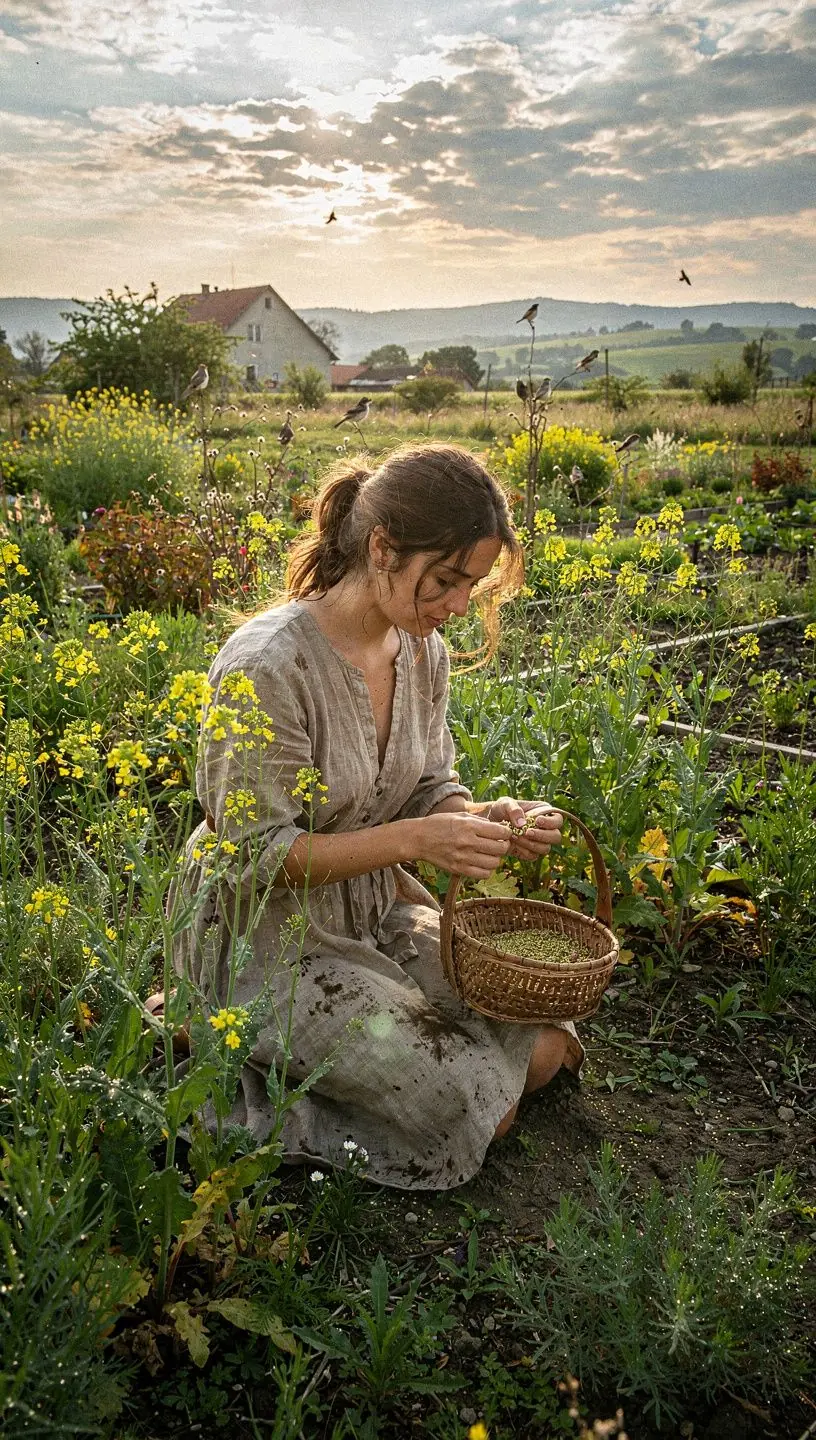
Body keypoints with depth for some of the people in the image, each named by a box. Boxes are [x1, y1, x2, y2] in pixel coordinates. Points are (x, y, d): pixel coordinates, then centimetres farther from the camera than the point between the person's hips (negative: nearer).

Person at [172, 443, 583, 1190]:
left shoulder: (424, 651, -4)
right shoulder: (265, 665, -27)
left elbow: (430, 789, 6)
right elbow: (256, 856, -23)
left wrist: (488, 816, -16)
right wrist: (415, 839, -31)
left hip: (377, 905, 8)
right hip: (271, 937, -7)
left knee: (542, 1049, 2)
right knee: (473, 1106, -10)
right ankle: (254, 1066, 8)